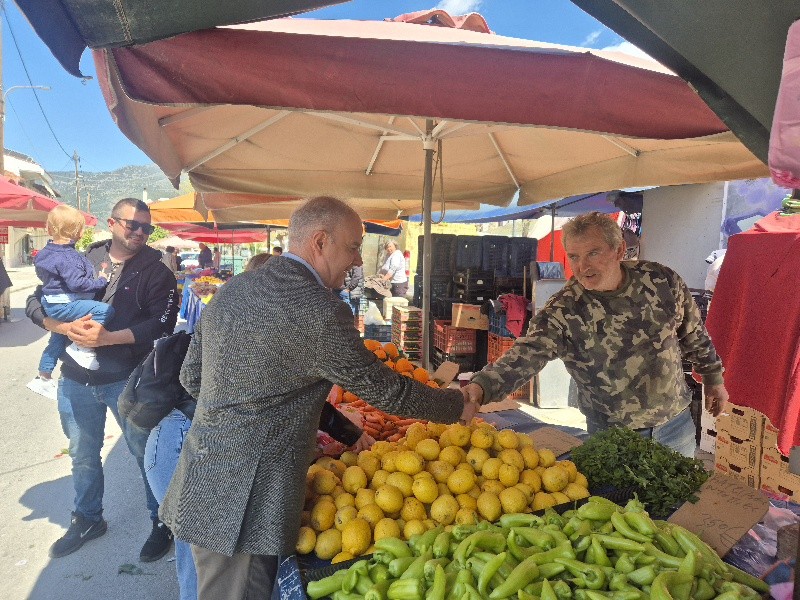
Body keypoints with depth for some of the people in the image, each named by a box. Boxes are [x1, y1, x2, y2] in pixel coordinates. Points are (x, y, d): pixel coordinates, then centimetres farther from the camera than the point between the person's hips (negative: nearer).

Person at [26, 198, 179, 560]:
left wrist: (108, 337, -24)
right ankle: (87, 519, 42)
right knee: (83, 454, 20)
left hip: (128, 379, -4)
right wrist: (66, 327, -16)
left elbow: (161, 324, -17)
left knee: (146, 452, 6)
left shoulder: (155, 270, -6)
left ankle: (162, 522, 25)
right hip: (76, 378, 4)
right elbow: (35, 303, 3)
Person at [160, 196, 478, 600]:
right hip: (243, 504, -8)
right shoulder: (321, 311, -21)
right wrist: (458, 405, 5)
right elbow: (389, 392, -13)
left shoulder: (230, 290, 4)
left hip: (201, 487, 9)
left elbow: (191, 376, 12)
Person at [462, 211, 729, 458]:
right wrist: (481, 386, -50)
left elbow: (693, 333, 5)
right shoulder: (562, 311, -22)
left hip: (676, 423, 4)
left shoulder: (661, 280, -10)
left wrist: (713, 378, 14)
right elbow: (526, 354, -34)